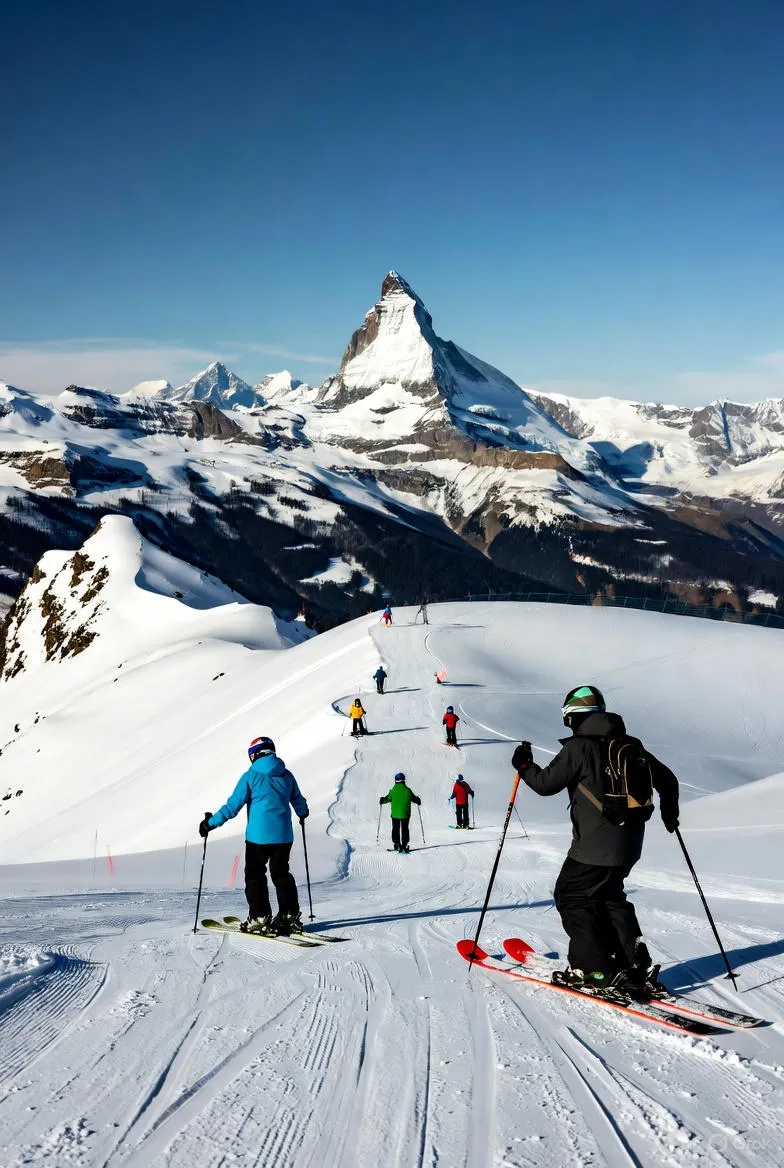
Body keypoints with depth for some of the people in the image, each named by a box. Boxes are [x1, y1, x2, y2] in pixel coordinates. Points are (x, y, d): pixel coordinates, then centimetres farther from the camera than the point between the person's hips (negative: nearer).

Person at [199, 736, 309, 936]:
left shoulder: (251, 777, -8)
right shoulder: (286, 775, 6)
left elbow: (233, 805, -9)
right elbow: (298, 801, 18)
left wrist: (211, 823, -1)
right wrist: (303, 813, 41)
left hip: (258, 836, -4)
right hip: (284, 836, 5)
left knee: (255, 876, 8)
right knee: (281, 874, 17)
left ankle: (259, 919, 4)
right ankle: (290, 916, 16)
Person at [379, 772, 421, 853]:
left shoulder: (393, 790, -6)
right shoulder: (407, 790, -4)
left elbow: (388, 798, 5)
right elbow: (414, 798, 7)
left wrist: (382, 801, 26)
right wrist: (418, 801, 29)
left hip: (395, 814, 0)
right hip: (405, 814, 0)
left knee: (395, 829, 11)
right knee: (405, 829, 9)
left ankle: (396, 844, 3)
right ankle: (404, 845, 4)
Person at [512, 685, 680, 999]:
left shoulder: (579, 747, -11)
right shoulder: (630, 745, 10)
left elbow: (546, 783, -8)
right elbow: (667, 779, 17)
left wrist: (524, 765, 12)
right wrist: (669, 812, 34)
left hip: (595, 845, -7)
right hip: (629, 842, 8)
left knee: (571, 895, 5)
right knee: (608, 896, 21)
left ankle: (597, 971, -1)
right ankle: (637, 965, 13)